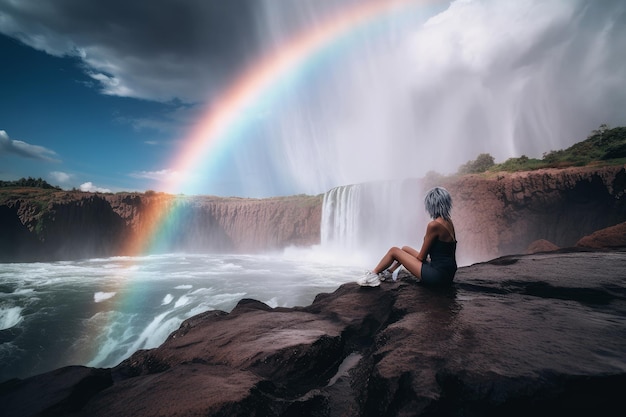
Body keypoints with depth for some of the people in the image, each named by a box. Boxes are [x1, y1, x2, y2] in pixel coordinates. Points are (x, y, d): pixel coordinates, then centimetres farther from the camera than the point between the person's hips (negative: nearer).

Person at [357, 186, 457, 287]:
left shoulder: (434, 225, -20)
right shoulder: (448, 221, 7)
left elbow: (421, 257, -12)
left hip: (437, 275, -9)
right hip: (448, 273, 9)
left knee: (394, 251, 3)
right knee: (405, 249, 23)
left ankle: (373, 275, 19)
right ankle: (388, 273, 38)